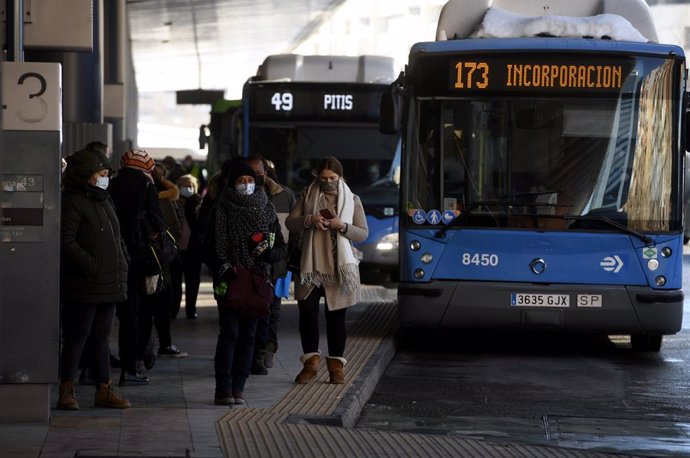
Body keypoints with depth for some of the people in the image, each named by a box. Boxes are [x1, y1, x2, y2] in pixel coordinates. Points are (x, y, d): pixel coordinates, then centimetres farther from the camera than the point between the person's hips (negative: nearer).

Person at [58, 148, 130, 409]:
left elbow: (116, 238, 25)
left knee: (102, 336, 11)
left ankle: (104, 390, 15)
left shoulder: (105, 202, 18)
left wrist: (122, 268, 13)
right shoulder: (73, 202, -10)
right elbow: (66, 241, -18)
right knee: (77, 336, -4)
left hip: (109, 285, 8)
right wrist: (92, 266, -20)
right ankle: (66, 390, 1)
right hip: (83, 286, -8)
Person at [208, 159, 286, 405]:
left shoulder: (266, 209, 9)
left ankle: (238, 388, 7)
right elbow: (210, 243, 0)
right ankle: (223, 389, -10)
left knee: (248, 334, 3)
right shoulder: (222, 209, 2)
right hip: (228, 280, -3)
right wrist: (222, 266, -13)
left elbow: (280, 248, 10)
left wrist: (267, 252, -11)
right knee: (229, 332, -10)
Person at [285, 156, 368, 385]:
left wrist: (342, 226, -15)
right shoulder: (308, 196, 9)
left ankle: (336, 365, 10)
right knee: (307, 310, -7)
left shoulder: (352, 200, 6)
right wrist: (309, 220, -14)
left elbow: (363, 233, 3)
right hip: (311, 265, 1)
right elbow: (290, 223, 5)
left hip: (339, 268, -1)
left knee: (336, 315, 3)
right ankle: (311, 360, 3)